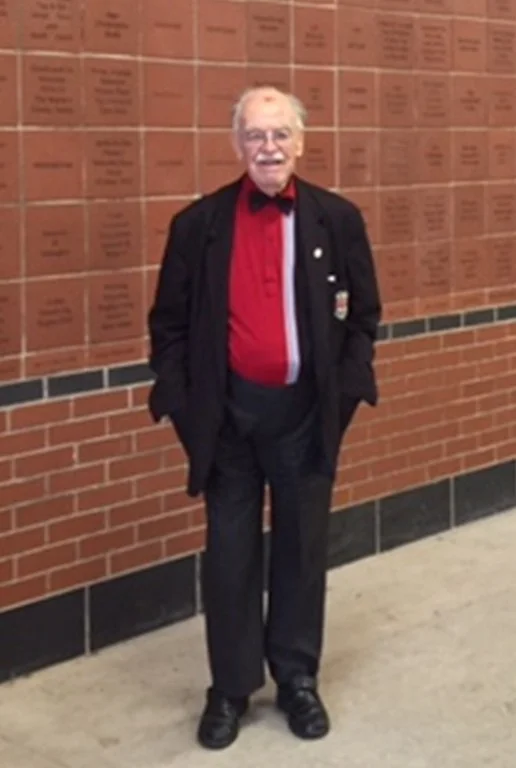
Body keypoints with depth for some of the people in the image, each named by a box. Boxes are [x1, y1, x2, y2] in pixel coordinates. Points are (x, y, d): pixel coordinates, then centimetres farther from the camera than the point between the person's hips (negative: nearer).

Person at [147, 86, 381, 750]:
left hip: (306, 410, 1)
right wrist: (181, 400, -6)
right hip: (229, 411, 0)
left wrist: (345, 388, -4)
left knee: (303, 546, 11)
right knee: (230, 552, 7)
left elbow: (364, 314, 5)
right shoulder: (199, 223, -3)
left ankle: (298, 679, 27)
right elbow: (169, 320, 1)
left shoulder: (338, 219, -1)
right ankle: (230, 687, 21)